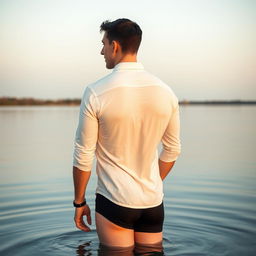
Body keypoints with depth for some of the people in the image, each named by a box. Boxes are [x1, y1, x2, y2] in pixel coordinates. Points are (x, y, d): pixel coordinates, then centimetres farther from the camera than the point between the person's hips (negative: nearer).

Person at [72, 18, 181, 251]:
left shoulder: (96, 92, -14)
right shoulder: (166, 92, -1)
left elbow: (83, 155, -9)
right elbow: (173, 150, 8)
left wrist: (79, 202, 5)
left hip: (114, 202, -3)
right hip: (153, 201, 4)